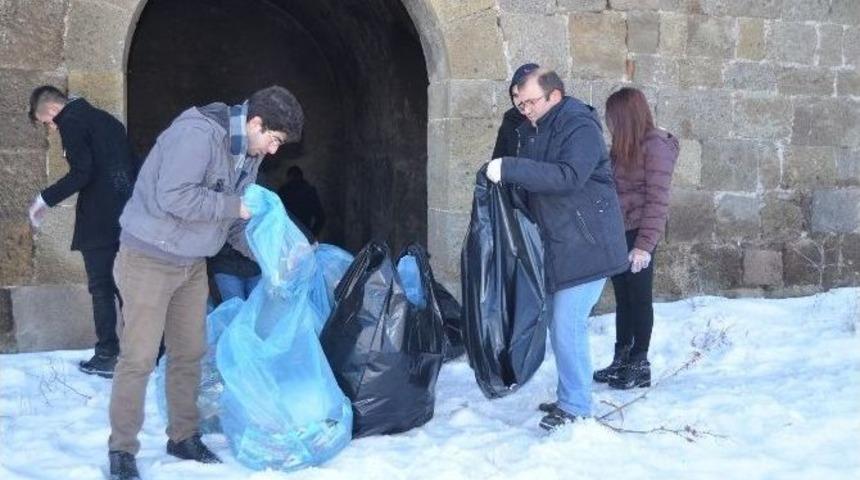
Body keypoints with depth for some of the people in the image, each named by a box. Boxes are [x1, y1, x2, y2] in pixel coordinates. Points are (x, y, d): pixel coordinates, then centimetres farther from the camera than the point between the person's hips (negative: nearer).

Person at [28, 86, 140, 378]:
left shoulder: (71, 122, -6)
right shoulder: (105, 119, 19)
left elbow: (81, 174, -17)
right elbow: (132, 165, 19)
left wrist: (45, 199, -8)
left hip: (99, 219, -8)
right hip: (127, 215, 8)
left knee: (101, 288, 0)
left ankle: (107, 356, 4)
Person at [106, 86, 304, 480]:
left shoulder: (247, 155, 6)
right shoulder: (198, 134, -23)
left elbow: (236, 224, 10)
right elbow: (173, 196, -31)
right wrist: (234, 206, -22)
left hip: (192, 265, 9)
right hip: (150, 259, -8)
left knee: (189, 353, 13)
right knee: (138, 358, -4)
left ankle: (184, 437, 27)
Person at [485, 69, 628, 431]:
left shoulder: (580, 128, -15)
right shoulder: (531, 130, 12)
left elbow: (568, 176, -30)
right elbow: (532, 179, 20)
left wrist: (509, 169, -32)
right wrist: (503, 172, 0)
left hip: (585, 246, -9)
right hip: (556, 244, 9)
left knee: (567, 326, -9)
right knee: (561, 325, 15)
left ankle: (575, 408, 2)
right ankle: (568, 397, 27)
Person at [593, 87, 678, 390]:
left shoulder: (657, 145, -12)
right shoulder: (624, 146, 11)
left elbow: (657, 199, -16)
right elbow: (612, 189, 10)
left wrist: (645, 244, -20)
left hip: (637, 234, -7)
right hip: (618, 232, 7)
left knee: (639, 299, 2)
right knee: (623, 297, 13)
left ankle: (640, 365, 13)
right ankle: (621, 360, 22)